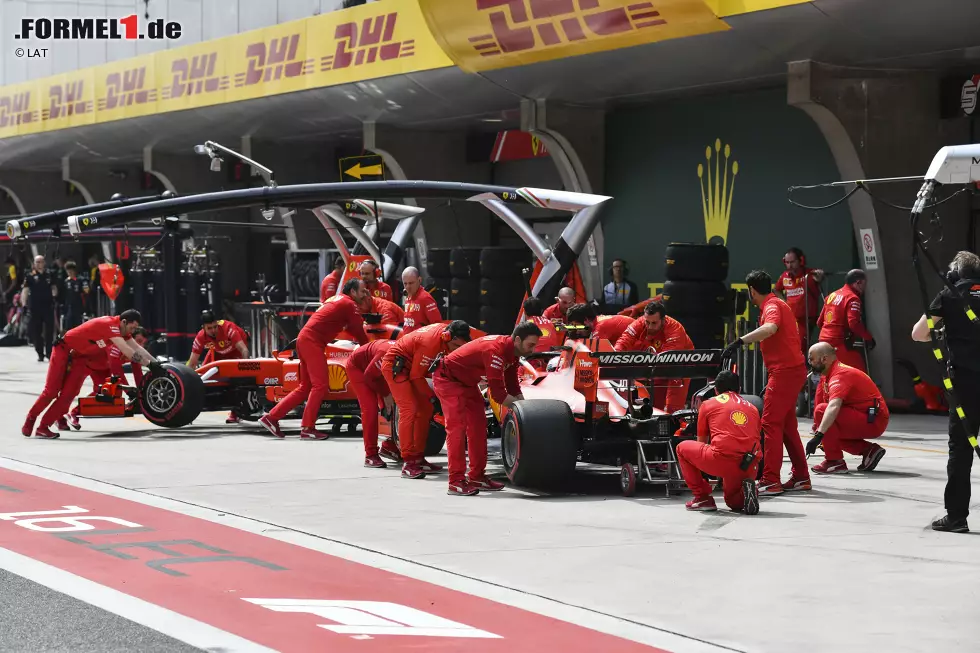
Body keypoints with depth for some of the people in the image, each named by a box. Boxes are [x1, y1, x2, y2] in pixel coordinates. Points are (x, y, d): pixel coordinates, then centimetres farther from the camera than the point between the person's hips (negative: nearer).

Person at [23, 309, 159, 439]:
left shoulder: (122, 329, -1)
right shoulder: (110, 324, -28)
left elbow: (137, 348, -1)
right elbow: (126, 350, -32)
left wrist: (156, 363, -9)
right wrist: (149, 364, -29)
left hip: (81, 358, 8)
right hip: (64, 350, -8)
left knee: (68, 395, -5)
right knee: (51, 391, -8)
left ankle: (43, 427, -2)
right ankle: (30, 419, 11)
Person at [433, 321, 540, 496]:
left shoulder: (512, 351, -4)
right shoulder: (496, 350, -33)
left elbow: (513, 387, 5)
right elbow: (497, 393, -32)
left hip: (467, 382, 10)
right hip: (447, 379, -10)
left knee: (478, 425, 8)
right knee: (457, 426, -16)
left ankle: (477, 476, 14)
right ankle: (456, 481, -17)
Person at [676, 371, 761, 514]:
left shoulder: (708, 404, 17)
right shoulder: (752, 408, 25)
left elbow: (701, 443, 28)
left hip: (721, 459, -4)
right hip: (750, 468, 4)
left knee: (682, 448, 23)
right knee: (733, 501, 33)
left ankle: (702, 498, 15)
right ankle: (746, 489, -3)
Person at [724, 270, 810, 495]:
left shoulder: (772, 306, -12)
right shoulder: (776, 304, 19)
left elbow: (770, 328, -35)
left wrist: (740, 341, -38)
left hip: (785, 370, -10)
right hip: (793, 369, 10)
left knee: (770, 423, -10)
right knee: (787, 424, 14)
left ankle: (770, 481, -13)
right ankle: (801, 477, 18)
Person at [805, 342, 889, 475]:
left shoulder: (840, 375, -19)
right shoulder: (826, 376, 12)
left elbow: (834, 407, -35)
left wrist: (818, 435, -42)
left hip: (873, 421, -10)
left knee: (822, 410, -21)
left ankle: (835, 461, -14)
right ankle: (868, 450, 10)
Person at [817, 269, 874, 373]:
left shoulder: (832, 295, 17)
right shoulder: (852, 298, -9)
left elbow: (820, 322, 21)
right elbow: (854, 323, -21)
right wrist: (868, 337, -10)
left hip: (824, 341, 9)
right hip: (839, 345, -9)